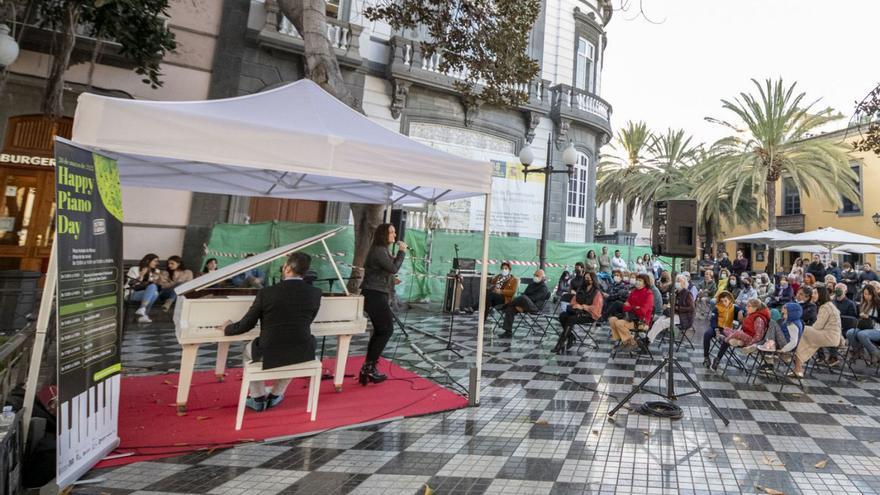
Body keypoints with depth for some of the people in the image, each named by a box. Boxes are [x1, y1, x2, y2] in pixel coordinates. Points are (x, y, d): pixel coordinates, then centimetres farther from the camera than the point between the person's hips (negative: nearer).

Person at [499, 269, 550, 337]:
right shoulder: (532, 283, 24)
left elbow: (534, 298, -14)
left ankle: (506, 305, -12)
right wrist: (519, 304, -6)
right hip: (525, 305, 7)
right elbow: (524, 293, 15)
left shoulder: (543, 287, -1)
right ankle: (508, 332, -18)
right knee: (510, 308, -18)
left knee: (523, 297, -36)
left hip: (534, 307, -7)